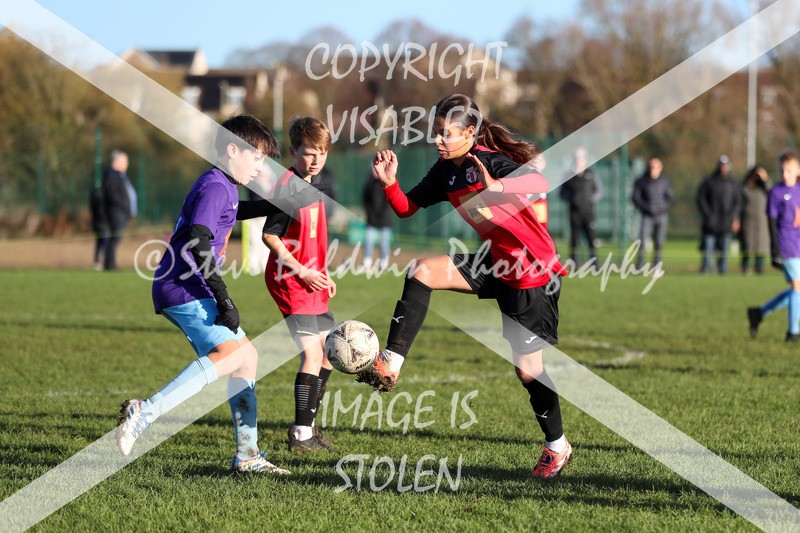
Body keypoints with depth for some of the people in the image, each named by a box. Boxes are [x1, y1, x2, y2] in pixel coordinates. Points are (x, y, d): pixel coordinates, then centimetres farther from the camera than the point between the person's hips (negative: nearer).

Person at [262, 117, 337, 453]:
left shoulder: (314, 183, 12)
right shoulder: (287, 185, -16)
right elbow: (270, 235, -19)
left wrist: (323, 273, 20)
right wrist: (301, 271, -18)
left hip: (312, 279, 10)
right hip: (289, 279, -10)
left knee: (329, 350, 14)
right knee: (311, 353, -13)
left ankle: (307, 425, 23)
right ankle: (301, 435, -10)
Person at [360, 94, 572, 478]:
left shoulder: (490, 161, -21)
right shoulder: (445, 172, 3)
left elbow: (539, 183, -39)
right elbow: (407, 208, 7)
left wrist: (497, 187, -56)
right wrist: (390, 183, -13)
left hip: (533, 271, -7)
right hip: (495, 263, 7)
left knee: (527, 367, 0)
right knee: (423, 271, -12)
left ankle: (557, 446, 20)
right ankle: (390, 365, -14)